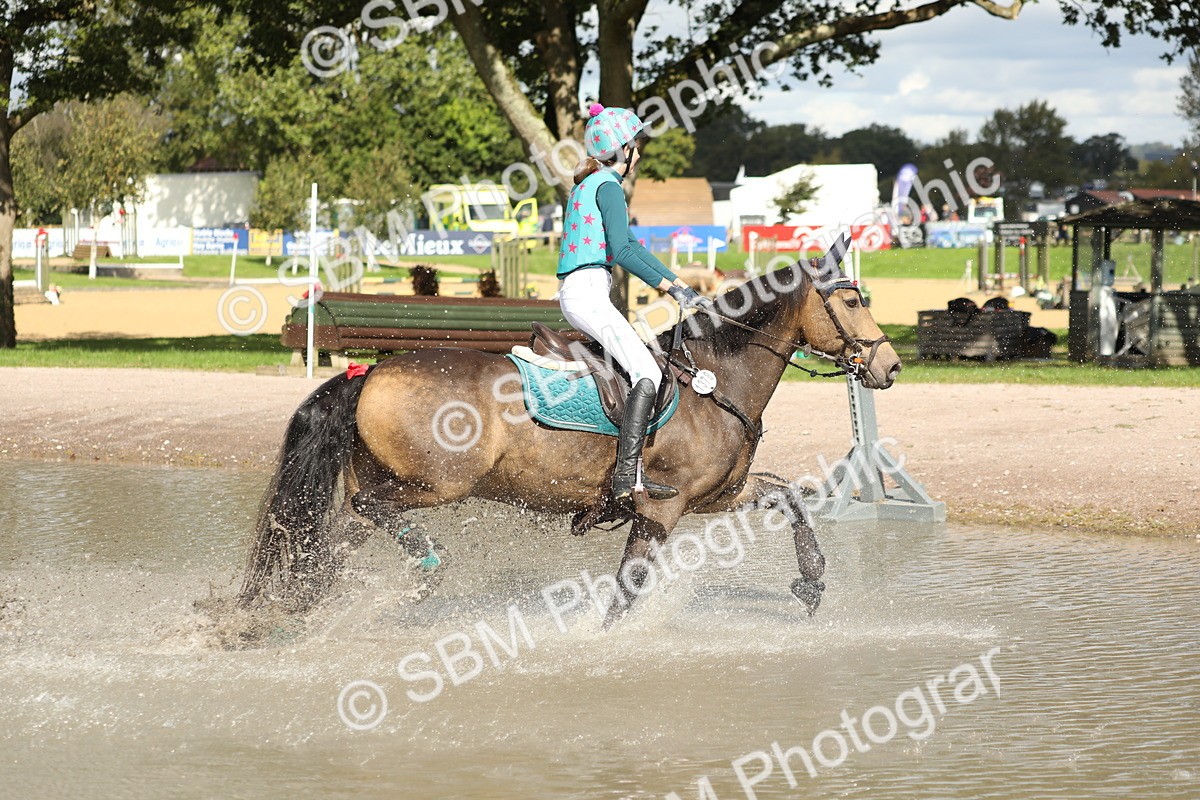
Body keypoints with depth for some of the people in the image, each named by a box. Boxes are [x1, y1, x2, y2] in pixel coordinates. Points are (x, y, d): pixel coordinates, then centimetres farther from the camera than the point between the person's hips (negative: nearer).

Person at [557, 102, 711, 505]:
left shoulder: (587, 185, 23)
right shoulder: (608, 186, -8)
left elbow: (629, 245, 25)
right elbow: (622, 251, -19)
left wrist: (681, 285, 20)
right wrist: (671, 287, -15)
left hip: (574, 293, 11)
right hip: (588, 292, -11)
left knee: (646, 363, 21)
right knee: (647, 374, -19)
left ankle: (631, 472, 17)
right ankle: (626, 478, -30)